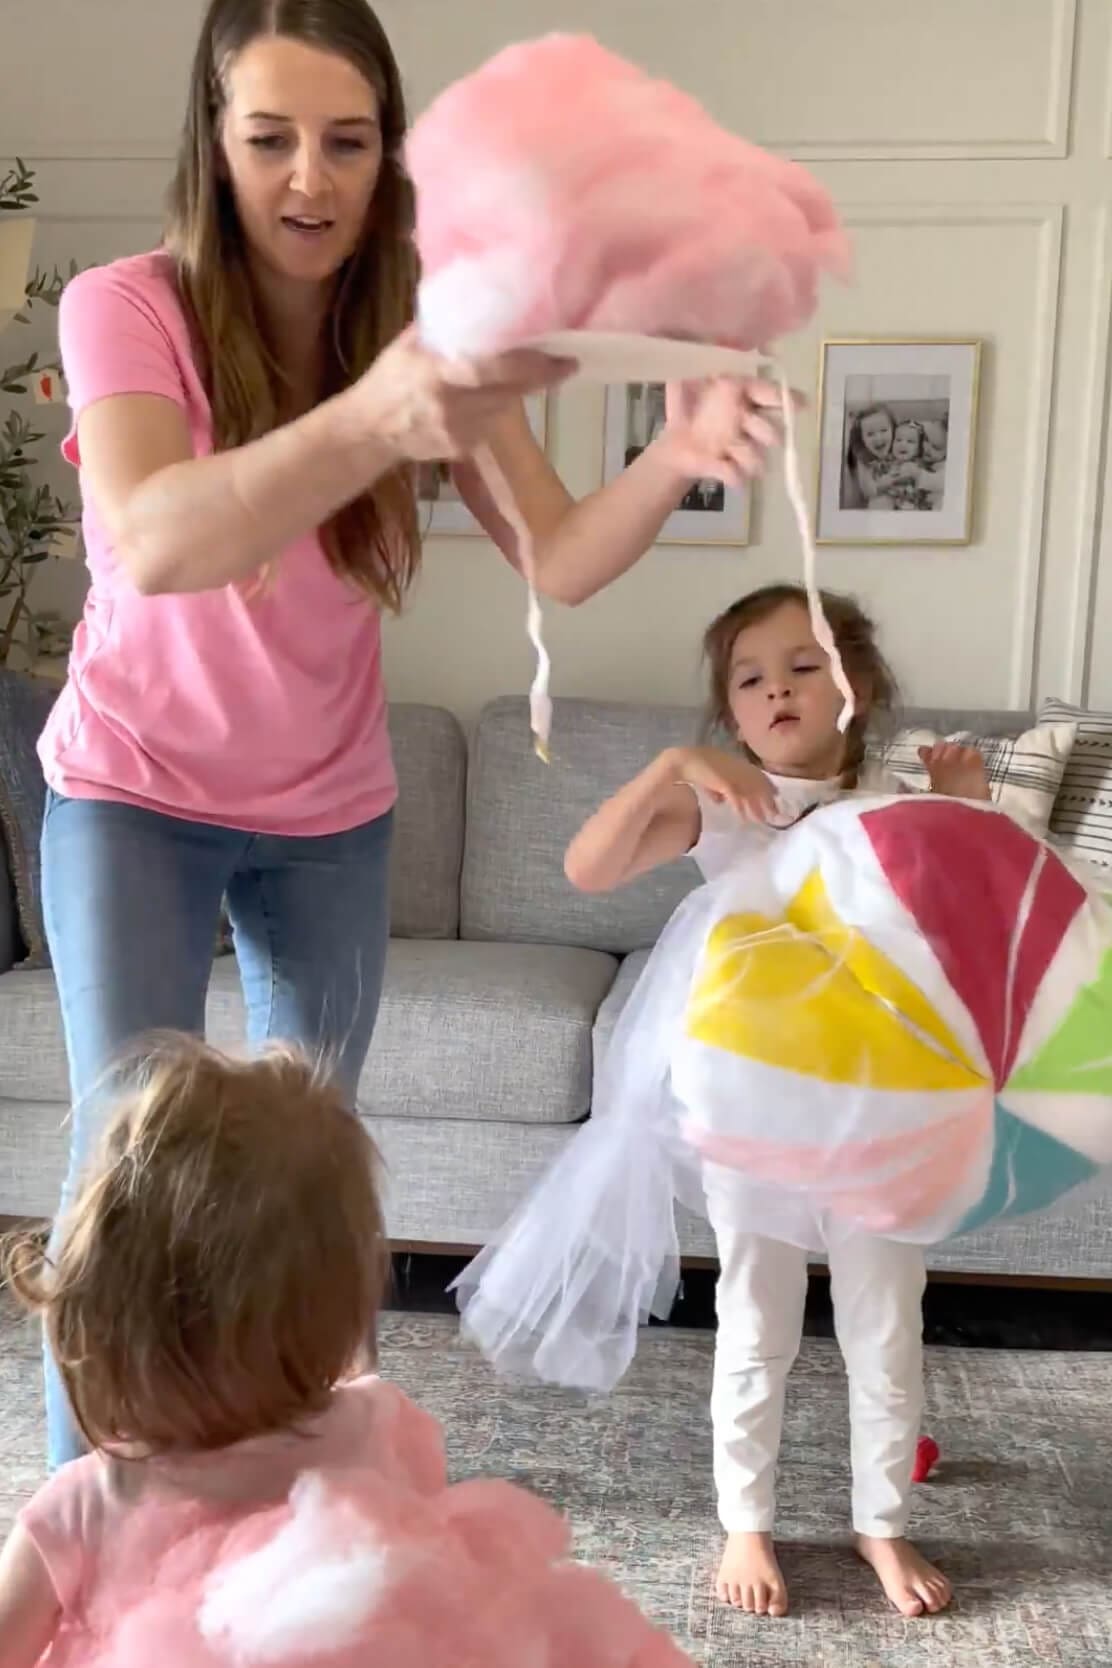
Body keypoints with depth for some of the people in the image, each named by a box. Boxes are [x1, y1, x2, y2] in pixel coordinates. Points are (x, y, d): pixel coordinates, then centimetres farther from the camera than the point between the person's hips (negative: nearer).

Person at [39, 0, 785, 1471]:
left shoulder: (423, 331, -10)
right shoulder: (125, 310, -21)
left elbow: (560, 560, -19)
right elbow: (153, 544, -41)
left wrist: (679, 456, -41)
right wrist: (378, 418, -58)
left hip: (331, 814, 4)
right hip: (133, 794, -3)